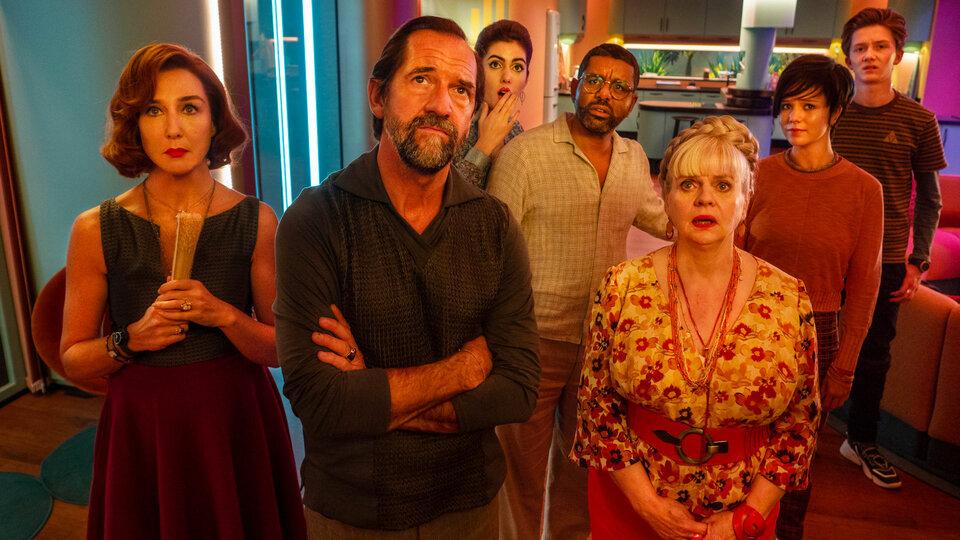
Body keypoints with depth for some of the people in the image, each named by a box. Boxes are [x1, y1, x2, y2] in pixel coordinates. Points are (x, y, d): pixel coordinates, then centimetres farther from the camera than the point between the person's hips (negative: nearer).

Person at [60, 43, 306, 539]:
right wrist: (130, 340, -17)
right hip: (141, 430, 0)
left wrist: (225, 315, -21)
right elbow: (72, 359, 2)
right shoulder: (96, 230, -6)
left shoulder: (256, 221, -7)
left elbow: (282, 349, -4)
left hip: (237, 423, 0)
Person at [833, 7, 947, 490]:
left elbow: (929, 198, 4)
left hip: (885, 260, 0)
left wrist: (918, 262, -2)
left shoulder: (918, 120, -1)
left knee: (874, 352, 11)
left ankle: (862, 441, 28)